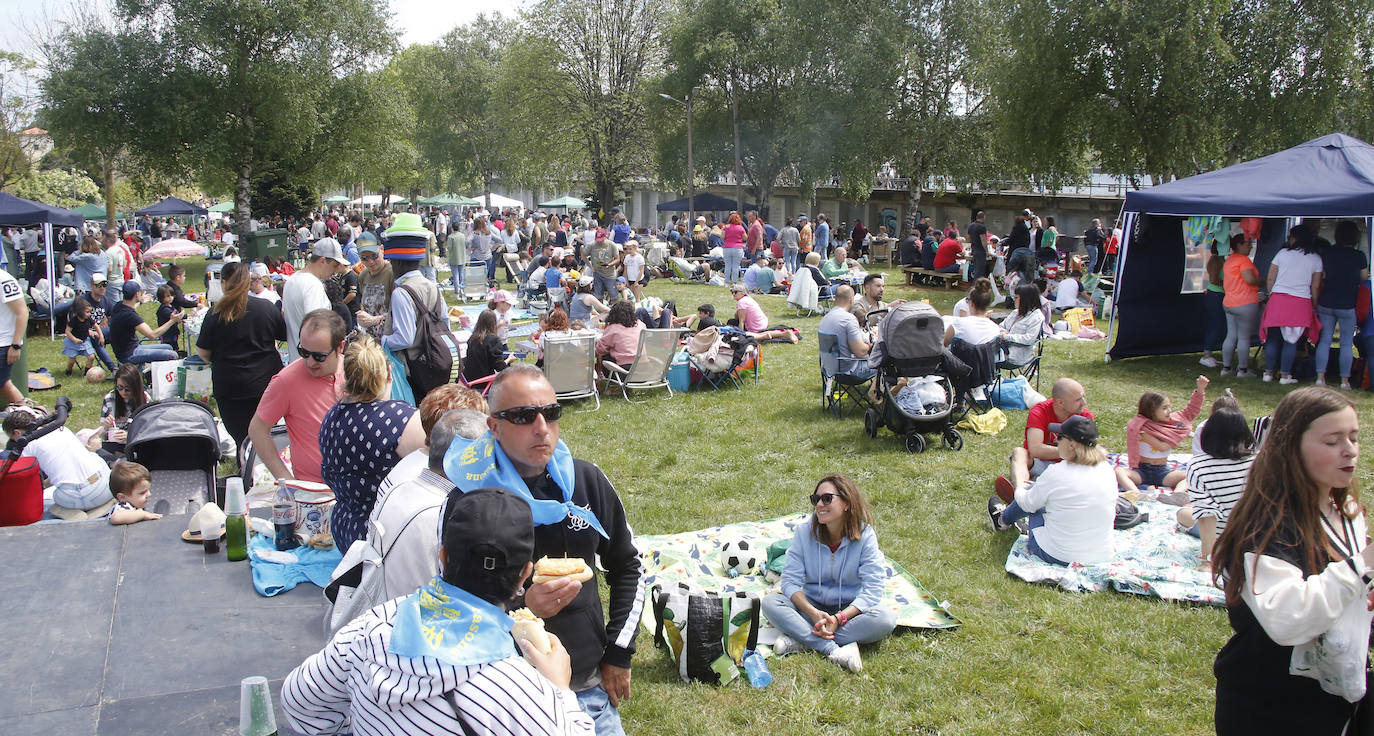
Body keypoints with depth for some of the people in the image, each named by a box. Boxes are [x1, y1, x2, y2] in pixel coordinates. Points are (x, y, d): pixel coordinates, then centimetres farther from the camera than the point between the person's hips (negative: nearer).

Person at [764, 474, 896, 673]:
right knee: (769, 602, -24)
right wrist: (814, 614, -26)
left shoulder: (865, 535, -13)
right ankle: (833, 650, -34)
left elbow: (872, 590, -16)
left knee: (886, 618, -31)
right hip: (812, 606, 1)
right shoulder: (805, 531, -8)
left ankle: (801, 638, -28)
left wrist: (839, 618, -28)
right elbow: (790, 580, -10)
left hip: (850, 610, -1)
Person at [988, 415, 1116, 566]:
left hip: (1057, 556, -6)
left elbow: (1028, 504, -4)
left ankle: (1003, 520, 46)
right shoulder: (1107, 469, -4)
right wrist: (1042, 485, 26)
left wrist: (1020, 485, 19)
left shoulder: (1056, 473, -22)